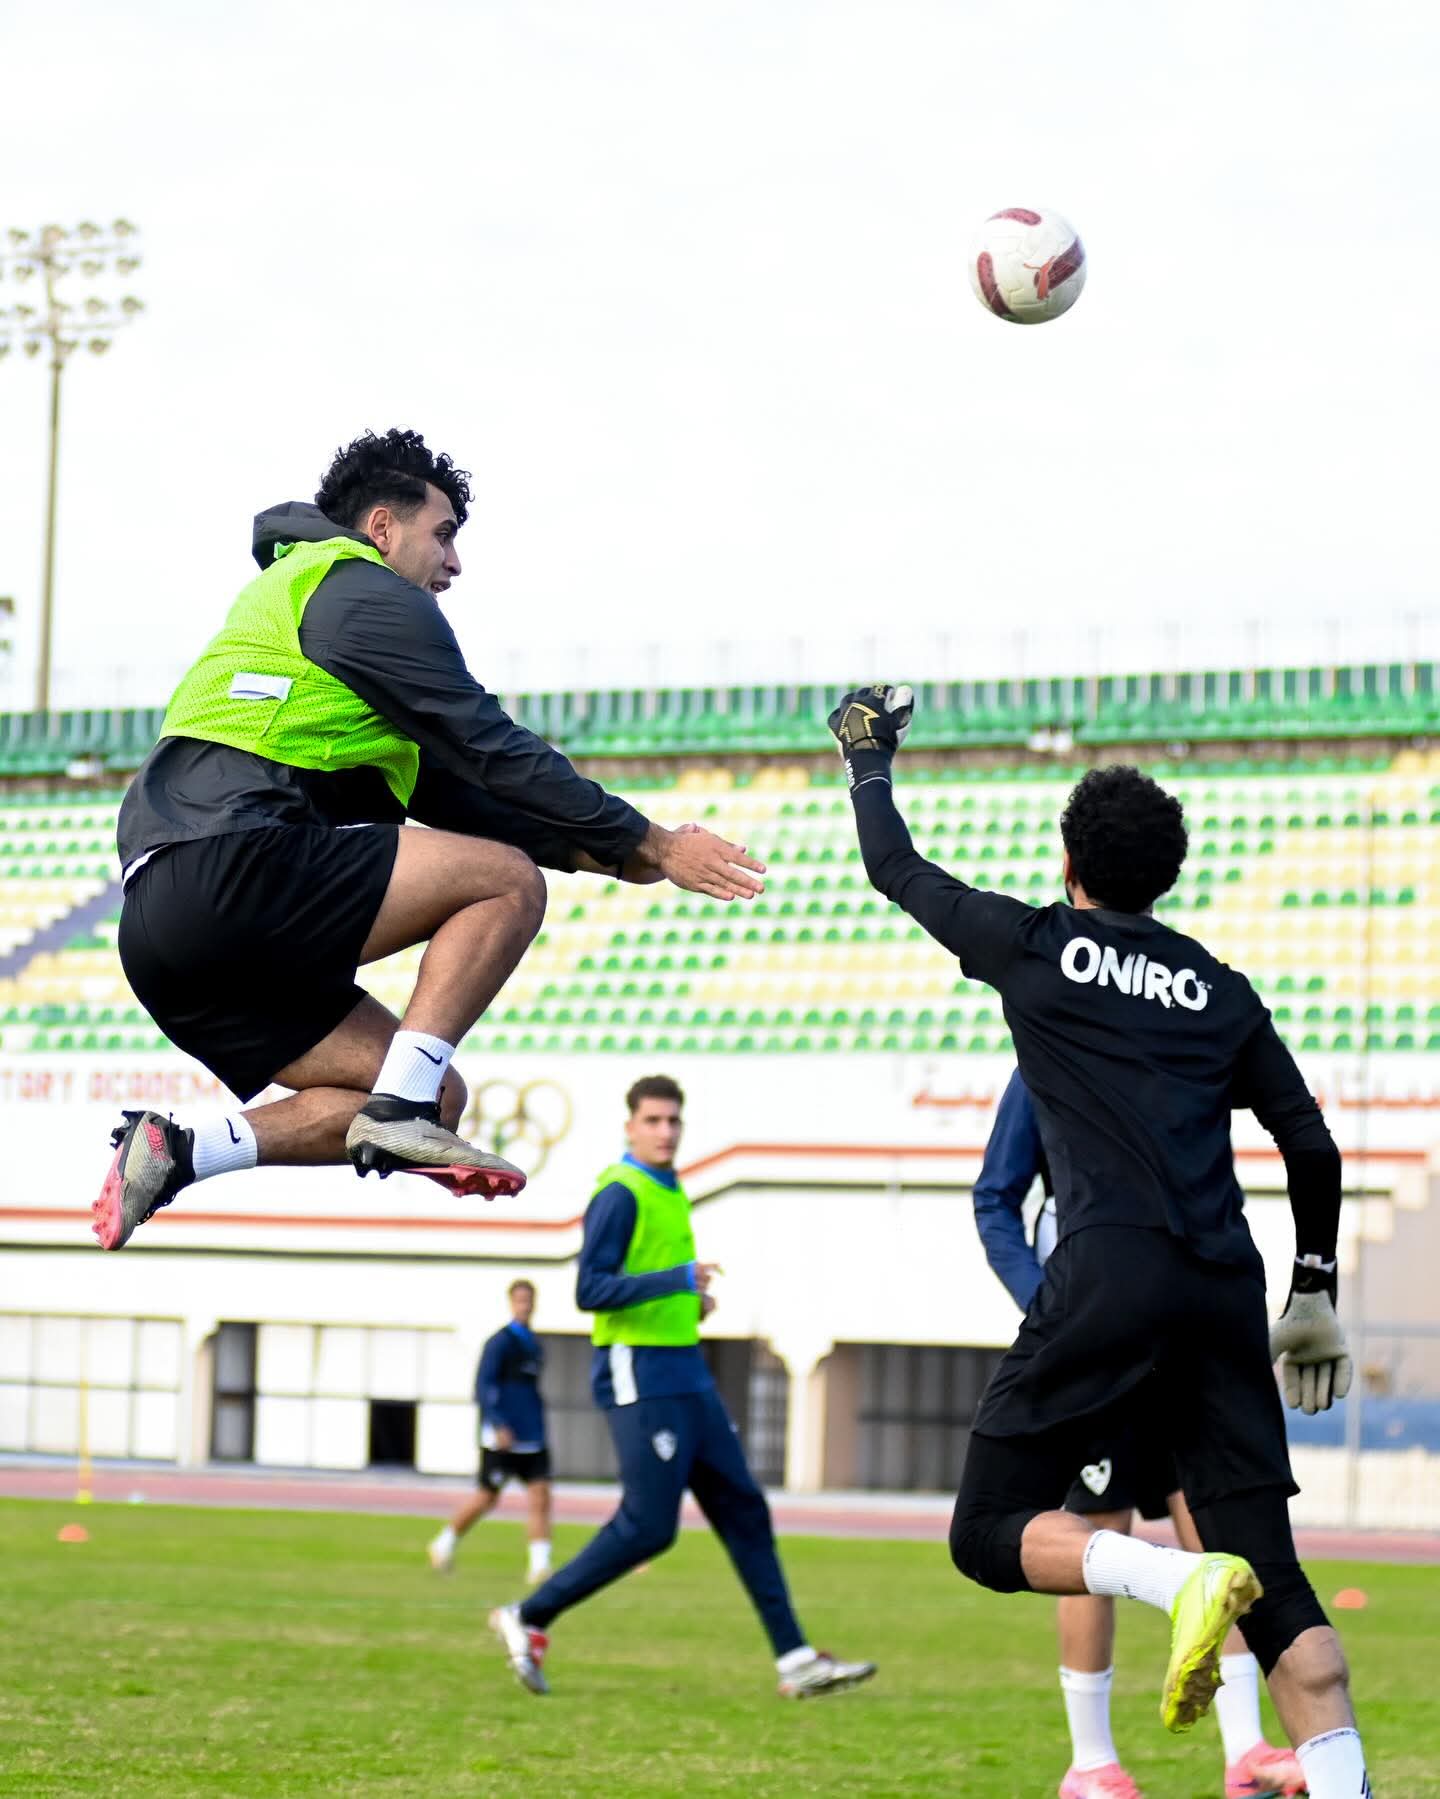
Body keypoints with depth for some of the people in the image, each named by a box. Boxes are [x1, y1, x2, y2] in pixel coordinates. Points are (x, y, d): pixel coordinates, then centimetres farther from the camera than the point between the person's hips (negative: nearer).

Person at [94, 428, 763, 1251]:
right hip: (231, 867, -10)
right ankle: (401, 1108, -16)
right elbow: (493, 752, -4)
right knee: (508, 881, -7)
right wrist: (651, 846, 1)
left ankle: (177, 1151, -3)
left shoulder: (292, 590, 33)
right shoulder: (364, 590, 2)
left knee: (433, 1095, 8)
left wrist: (597, 850, 21)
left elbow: (447, 793, 29)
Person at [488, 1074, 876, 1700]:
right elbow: (590, 1290, -20)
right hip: (639, 1377, -9)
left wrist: (693, 1300, 11)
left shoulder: (671, 1190, 16)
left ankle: (795, 1659, 7)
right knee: (647, 1528, -9)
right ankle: (528, 1619, 3)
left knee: (743, 1510, 6)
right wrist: (677, 1279, -27)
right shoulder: (620, 1193, -12)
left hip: (686, 1374, 9)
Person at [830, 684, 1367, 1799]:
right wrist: (1315, 1293, 29)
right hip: (1227, 1289, 4)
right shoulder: (1221, 991, 18)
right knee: (1271, 1576, 4)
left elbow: (896, 869, 22)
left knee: (992, 1534, 1)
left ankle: (1181, 1580, -24)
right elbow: (1313, 1149, 18)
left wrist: (869, 757, 39)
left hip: (1111, 1277, -4)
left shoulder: (1035, 948, 9)